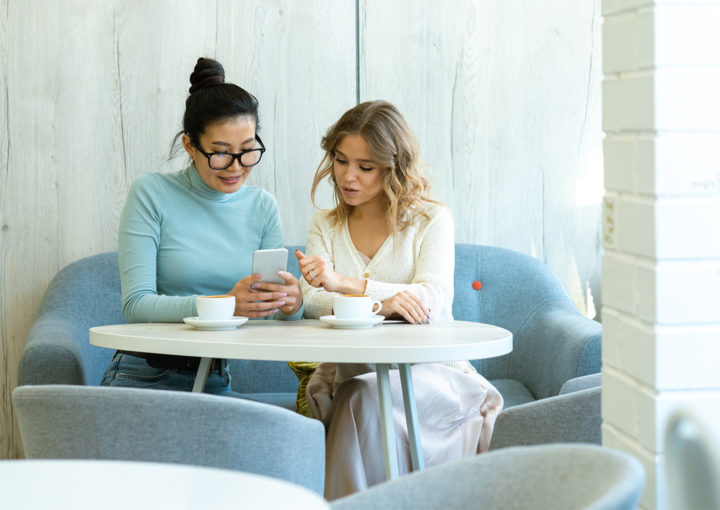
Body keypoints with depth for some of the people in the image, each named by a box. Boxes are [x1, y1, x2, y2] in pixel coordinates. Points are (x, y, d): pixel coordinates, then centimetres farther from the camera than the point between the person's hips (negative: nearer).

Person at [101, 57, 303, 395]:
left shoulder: (262, 207, 9)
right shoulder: (151, 194, -3)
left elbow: (269, 314, 9)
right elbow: (136, 304, -12)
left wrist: (291, 305, -16)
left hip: (215, 384, 4)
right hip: (144, 378, -4)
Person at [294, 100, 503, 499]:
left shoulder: (431, 220, 3)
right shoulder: (325, 227, 14)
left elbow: (432, 300, -13)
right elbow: (312, 301, -3)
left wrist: (345, 283, -26)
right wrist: (383, 302, -23)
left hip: (428, 372, -2)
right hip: (352, 374, 2)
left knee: (371, 396, -33)